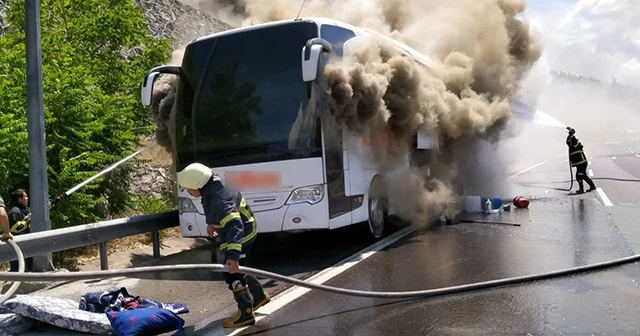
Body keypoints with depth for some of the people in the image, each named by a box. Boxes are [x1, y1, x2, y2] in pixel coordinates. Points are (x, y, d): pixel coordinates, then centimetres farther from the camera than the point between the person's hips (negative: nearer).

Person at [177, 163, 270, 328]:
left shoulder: (219, 201, -38)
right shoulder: (212, 189, -8)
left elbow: (235, 226, -49)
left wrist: (233, 255, -57)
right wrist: (211, 223, 15)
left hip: (241, 236, -10)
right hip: (243, 232, 10)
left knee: (232, 275, -5)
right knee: (239, 271, 23)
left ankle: (246, 314, 7)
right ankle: (260, 296, 40)